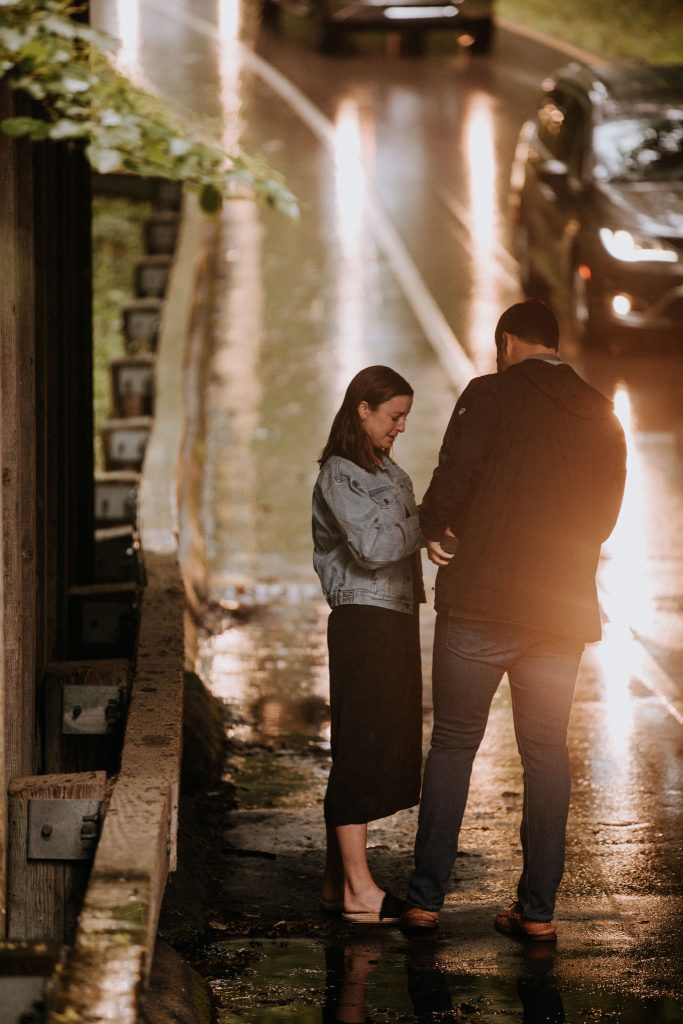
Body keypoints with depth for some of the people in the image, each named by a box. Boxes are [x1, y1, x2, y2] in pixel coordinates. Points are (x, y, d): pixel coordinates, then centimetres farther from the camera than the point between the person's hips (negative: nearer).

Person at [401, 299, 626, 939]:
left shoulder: (491, 395, -5)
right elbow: (602, 517, 15)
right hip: (563, 610, 4)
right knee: (546, 752, 9)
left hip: (480, 603, -4)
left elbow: (454, 478, -14)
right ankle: (538, 909, 6)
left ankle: (425, 899, 4)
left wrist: (435, 530, 6)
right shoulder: (601, 420, 11)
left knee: (453, 744, 6)